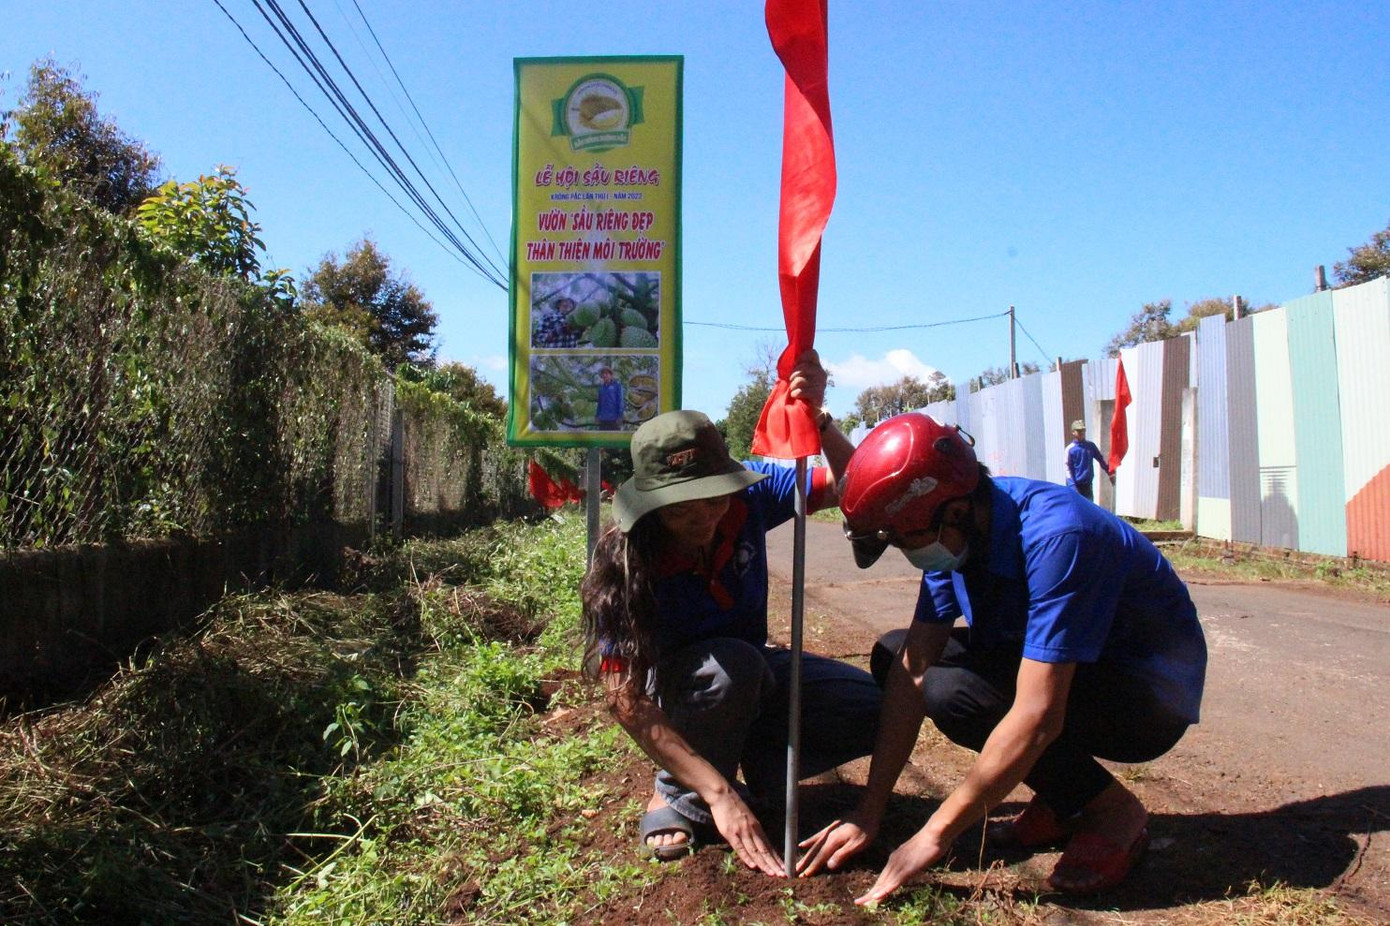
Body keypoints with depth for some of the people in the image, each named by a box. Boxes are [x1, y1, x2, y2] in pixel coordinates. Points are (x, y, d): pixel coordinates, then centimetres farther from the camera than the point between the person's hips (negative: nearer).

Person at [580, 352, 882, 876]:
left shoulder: (747, 495, -21)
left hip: (752, 677, 4)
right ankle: (679, 801, -12)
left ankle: (751, 767, 3)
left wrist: (817, 419, -40)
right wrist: (719, 794, -39)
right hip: (674, 691, -4)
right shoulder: (626, 562, -30)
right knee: (732, 663, -38)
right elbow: (626, 701, -32)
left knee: (876, 709, -17)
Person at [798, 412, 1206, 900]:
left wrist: (933, 837, -28)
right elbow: (912, 668, -9)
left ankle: (1114, 810, -5)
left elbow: (1037, 717, -36)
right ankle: (1062, 797, 5)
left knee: (953, 692, -29)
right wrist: (868, 814, -11)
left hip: (1153, 693, -8)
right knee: (892, 654, 0)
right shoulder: (955, 530, -9)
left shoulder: (1056, 536, -33)